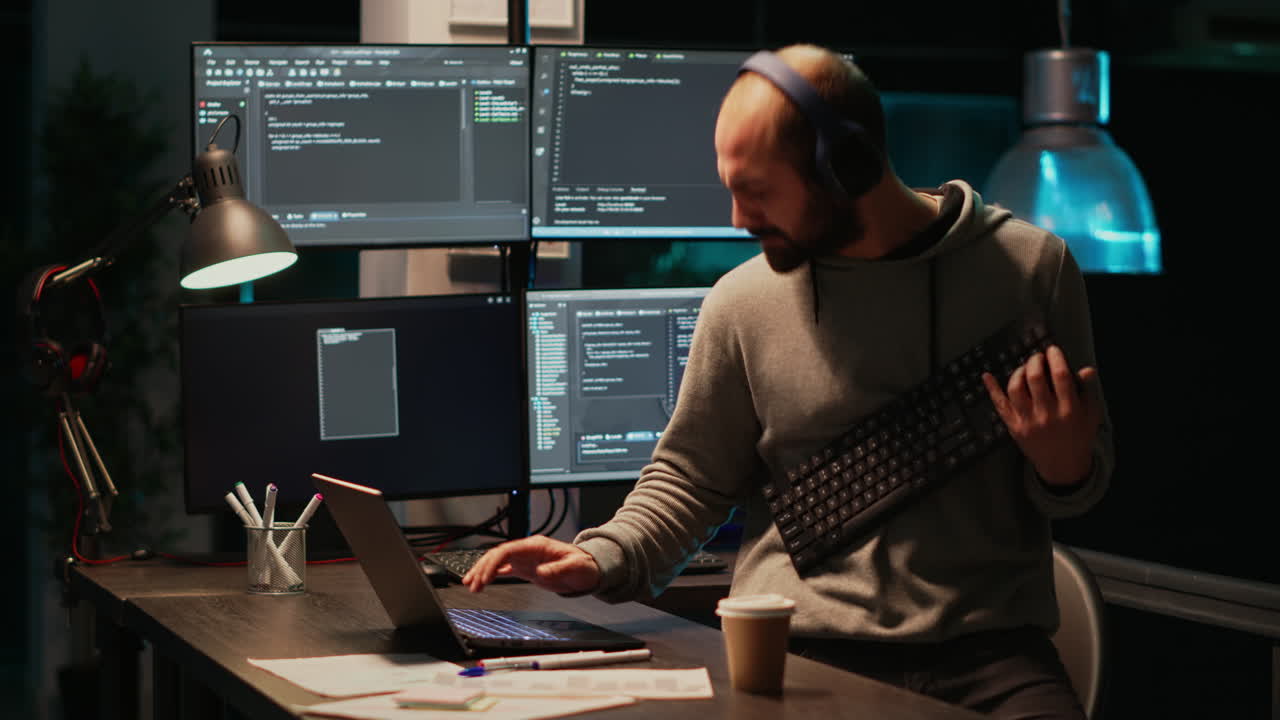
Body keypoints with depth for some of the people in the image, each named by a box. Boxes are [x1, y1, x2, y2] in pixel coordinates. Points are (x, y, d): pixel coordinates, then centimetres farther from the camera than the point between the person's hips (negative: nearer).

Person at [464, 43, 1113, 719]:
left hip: (986, 643, 0)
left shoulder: (1031, 266, 0)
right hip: (800, 644, 0)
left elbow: (1086, 478, 11)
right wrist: (604, 559, -1)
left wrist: (1064, 470, -12)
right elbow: (692, 475, 15)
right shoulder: (743, 302, 2)